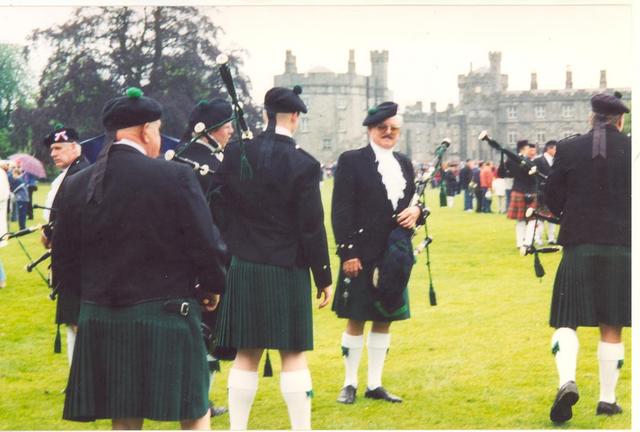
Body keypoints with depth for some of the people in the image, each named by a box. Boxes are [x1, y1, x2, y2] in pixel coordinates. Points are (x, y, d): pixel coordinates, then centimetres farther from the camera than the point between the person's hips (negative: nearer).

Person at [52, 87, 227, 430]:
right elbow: (207, 246, -10)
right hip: (166, 319, -4)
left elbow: (64, 265, 7)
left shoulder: (75, 187, 3)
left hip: (99, 322, 4)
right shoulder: (175, 177, -10)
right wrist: (212, 288, 10)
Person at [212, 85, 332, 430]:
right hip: (288, 272, -3)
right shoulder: (303, 165, -11)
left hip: (243, 269, 3)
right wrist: (324, 278, -1)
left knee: (246, 355, 10)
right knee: (294, 355, 4)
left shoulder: (236, 154, -2)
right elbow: (312, 227, -9)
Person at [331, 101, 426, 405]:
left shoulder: (404, 163, 13)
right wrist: (348, 253, -16)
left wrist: (416, 211, -5)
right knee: (356, 320, 2)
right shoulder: (352, 161, -5)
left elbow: (412, 202, 21)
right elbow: (341, 210, -10)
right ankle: (350, 383, 11)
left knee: (385, 320, 10)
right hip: (362, 255, -6)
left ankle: (374, 384, 18)